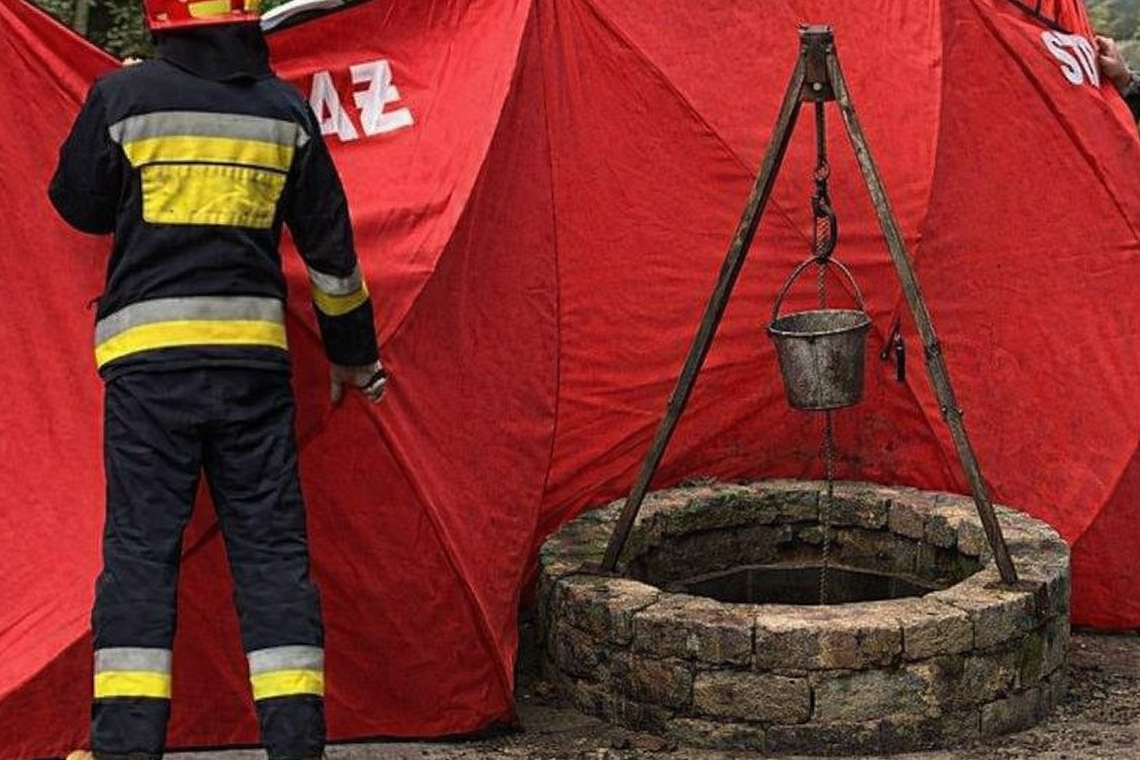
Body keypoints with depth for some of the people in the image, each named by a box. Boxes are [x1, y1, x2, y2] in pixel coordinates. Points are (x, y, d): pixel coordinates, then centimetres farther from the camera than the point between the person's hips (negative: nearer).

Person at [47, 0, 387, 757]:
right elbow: (329, 241, 11)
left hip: (149, 351, -2)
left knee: (140, 545, 3)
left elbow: (79, 205, 11)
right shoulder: (286, 108, 6)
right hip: (254, 352, 2)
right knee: (272, 544, 6)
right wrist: (353, 351, 22)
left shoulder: (123, 96, -2)